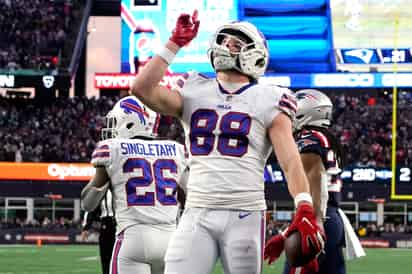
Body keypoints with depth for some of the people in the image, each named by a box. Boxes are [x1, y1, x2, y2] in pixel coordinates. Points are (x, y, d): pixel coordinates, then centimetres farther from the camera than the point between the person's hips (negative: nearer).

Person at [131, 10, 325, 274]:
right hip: (197, 215, 2)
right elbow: (143, 88, -2)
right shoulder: (195, 93, 12)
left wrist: (305, 208, -22)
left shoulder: (267, 100, 2)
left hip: (245, 215, -2)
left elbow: (290, 160, -7)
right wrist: (175, 44, 2)